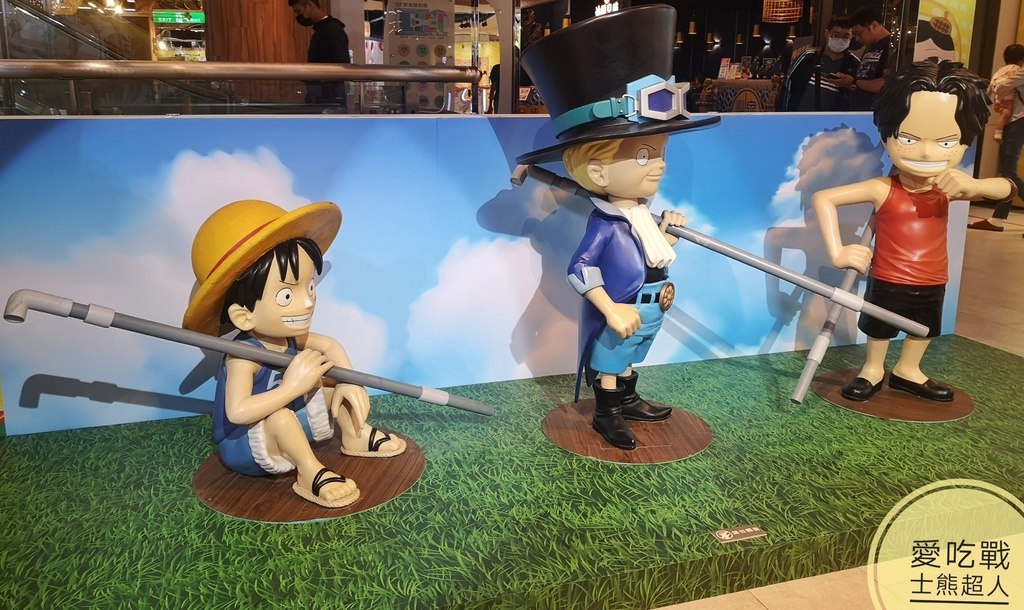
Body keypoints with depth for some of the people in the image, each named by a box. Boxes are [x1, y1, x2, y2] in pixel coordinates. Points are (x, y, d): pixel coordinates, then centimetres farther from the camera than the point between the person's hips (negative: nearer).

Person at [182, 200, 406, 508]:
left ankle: (356, 435, 15)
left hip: (292, 421, 8)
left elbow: (331, 346, 2)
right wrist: (292, 386, -41)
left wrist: (349, 382, -15)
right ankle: (310, 472, -24)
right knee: (281, 415, -37)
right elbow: (237, 412, -42)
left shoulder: (291, 336, -10)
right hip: (247, 447, -8)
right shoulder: (244, 357, -33)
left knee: (334, 387, 3)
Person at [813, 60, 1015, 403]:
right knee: (879, 330, 14)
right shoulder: (883, 190, -23)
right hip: (888, 283, -4)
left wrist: (972, 186, -42)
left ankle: (908, 371, 45)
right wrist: (837, 252, -31)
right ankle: (873, 371, 38)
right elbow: (823, 198, -27)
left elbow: (1006, 188, -19)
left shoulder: (948, 190, -11)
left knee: (925, 330, 22)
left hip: (932, 284, 4)